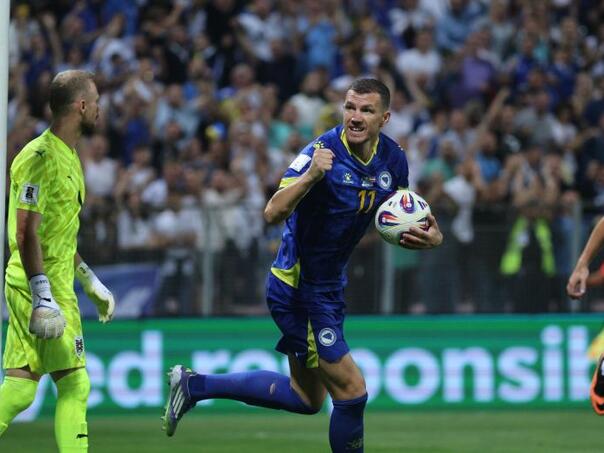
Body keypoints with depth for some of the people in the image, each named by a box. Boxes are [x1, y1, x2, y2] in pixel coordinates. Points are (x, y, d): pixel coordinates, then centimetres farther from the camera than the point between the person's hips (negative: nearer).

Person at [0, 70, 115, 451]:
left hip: (55, 286, 10)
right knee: (75, 383, -6)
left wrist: (92, 283, 28)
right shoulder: (41, 157, -14)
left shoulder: (68, 158, 18)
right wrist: (44, 298, -26)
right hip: (40, 286, -10)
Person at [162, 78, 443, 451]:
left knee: (306, 398, 19)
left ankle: (194, 385, 27)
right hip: (299, 290, -8)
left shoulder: (393, 158, -1)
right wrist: (310, 176, -48)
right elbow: (273, 213, -32)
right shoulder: (324, 152, -23)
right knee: (351, 391, -8)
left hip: (329, 288, 8)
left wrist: (427, 236, -10)